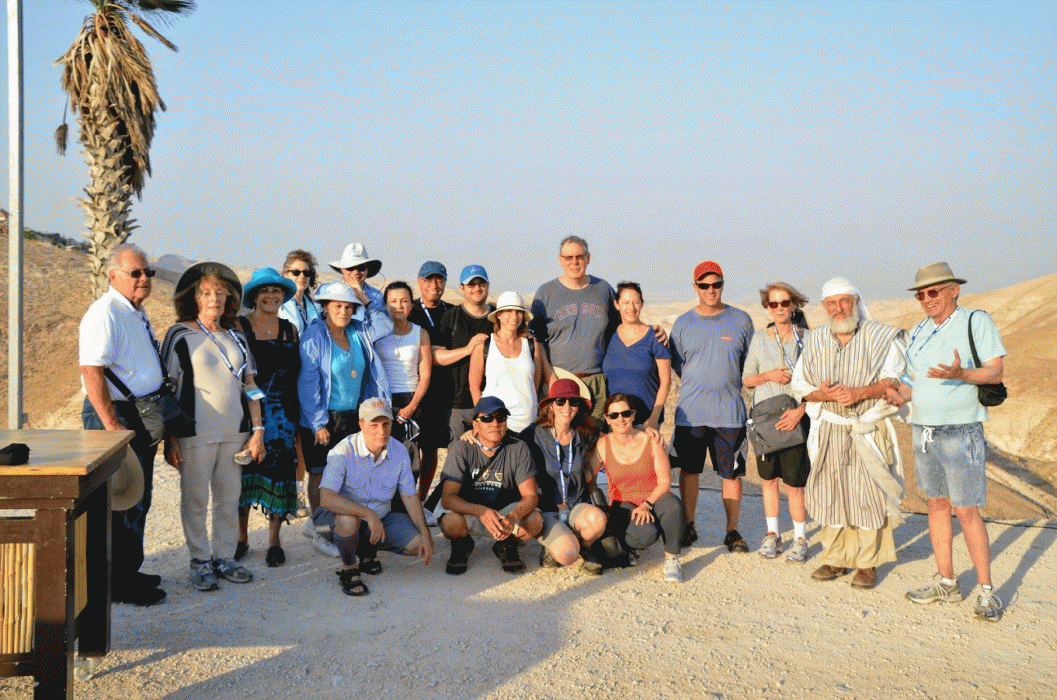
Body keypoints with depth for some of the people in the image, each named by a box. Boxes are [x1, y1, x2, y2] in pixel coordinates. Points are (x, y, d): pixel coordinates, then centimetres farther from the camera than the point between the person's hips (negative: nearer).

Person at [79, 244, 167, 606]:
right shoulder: (105, 312, -16)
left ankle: (129, 572, 28)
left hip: (142, 416, 10)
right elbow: (91, 371, -24)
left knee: (138, 498, 16)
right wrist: (112, 425, -27)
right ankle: (117, 585, 5)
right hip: (115, 414, -10)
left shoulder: (138, 312, 15)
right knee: (121, 502, -4)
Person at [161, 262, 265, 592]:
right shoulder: (180, 335, -2)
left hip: (235, 431, 4)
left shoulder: (236, 336, 12)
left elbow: (250, 386, 14)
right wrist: (170, 439, -9)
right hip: (196, 431, -4)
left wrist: (257, 430, 7)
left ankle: (225, 557, 22)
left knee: (230, 498, 9)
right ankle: (200, 561, 16)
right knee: (195, 499, 3)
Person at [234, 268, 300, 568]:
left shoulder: (290, 330, 11)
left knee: (278, 472, 1)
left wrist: (298, 414, 8)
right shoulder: (238, 326, 2)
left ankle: (274, 540, 13)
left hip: (282, 413, 2)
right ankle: (241, 537, 18)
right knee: (243, 471, 1)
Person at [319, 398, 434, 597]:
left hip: (382, 519, 5)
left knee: (419, 544, -13)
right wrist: (368, 514, -40)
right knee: (348, 519, -38)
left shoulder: (399, 452, -7)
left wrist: (425, 533, -9)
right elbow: (326, 497, -33)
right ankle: (348, 569, -8)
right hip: (346, 518, -4)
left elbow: (410, 496, 2)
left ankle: (368, 551, 15)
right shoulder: (344, 452, -23)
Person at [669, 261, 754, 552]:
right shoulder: (683, 323, 6)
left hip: (730, 411, -1)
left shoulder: (741, 320, 5)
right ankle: (689, 527, 20)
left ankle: (732, 531, 12)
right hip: (690, 411, 1)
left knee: (732, 473, 1)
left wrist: (726, 385, 6)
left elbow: (750, 364, 14)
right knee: (689, 470, 6)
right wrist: (700, 386, 5)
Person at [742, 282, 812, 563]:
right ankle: (772, 533, 25)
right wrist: (768, 375, -10)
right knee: (768, 478, 10)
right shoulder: (759, 338, 6)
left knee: (794, 483, -3)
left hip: (796, 418, -2)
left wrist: (801, 410, -16)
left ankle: (800, 538, 13)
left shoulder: (806, 338, -1)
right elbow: (746, 379, 8)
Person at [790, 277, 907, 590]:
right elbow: (800, 385, 8)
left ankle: (868, 563, 10)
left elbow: (895, 380, -6)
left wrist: (859, 393, -21)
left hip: (870, 430, -3)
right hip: (829, 431, 3)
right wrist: (824, 394, -14)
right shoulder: (814, 341, 8)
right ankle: (835, 559, 19)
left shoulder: (881, 337, -2)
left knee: (868, 494, -2)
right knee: (830, 492, 6)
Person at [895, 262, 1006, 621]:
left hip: (961, 432, -6)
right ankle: (946, 582, 19)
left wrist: (960, 373, -27)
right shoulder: (918, 332, 11)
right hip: (923, 431, 6)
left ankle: (986, 591, 4)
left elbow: (996, 372, -11)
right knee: (936, 504, 10)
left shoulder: (977, 322, -6)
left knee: (966, 511, -7)